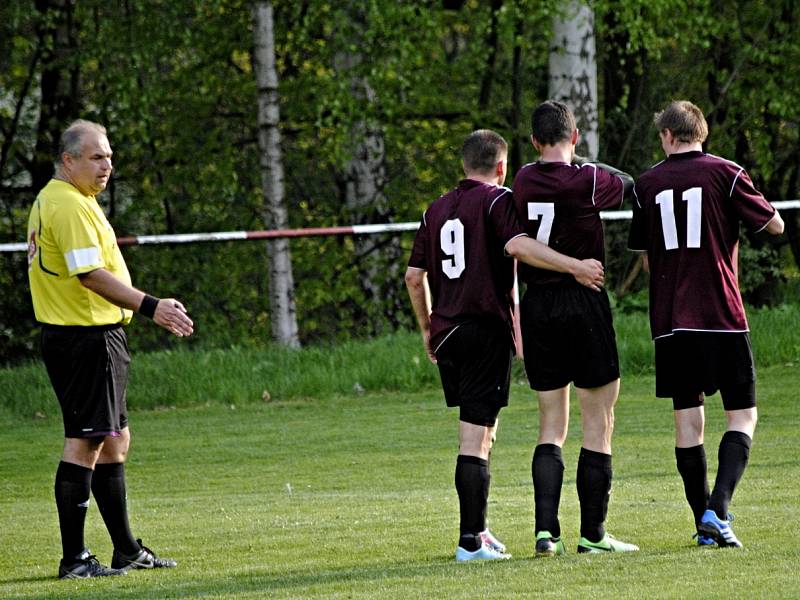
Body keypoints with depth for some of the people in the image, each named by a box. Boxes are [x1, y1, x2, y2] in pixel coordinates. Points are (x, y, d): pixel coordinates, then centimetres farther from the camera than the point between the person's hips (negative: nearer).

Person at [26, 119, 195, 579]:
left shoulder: (51, 199, 17)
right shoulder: (69, 205, -17)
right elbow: (91, 274, -24)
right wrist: (150, 307, -24)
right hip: (87, 336, -11)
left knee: (115, 440, 16)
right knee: (85, 442, -9)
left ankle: (127, 550, 23)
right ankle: (74, 558, -8)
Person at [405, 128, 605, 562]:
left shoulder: (437, 209, 15)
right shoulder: (497, 200, -4)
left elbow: (414, 276, 17)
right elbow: (518, 245, -24)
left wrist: (427, 328, 27)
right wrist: (573, 266, -29)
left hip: (446, 332, 7)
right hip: (486, 330, -7)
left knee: (478, 430, 18)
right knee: (475, 437, -7)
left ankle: (477, 529, 20)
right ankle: (470, 540, -9)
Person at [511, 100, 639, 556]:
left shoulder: (523, 181, 2)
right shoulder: (588, 180, -10)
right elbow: (629, 185, 10)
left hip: (537, 307, 5)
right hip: (584, 302, -4)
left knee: (552, 426, 9)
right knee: (599, 421, 4)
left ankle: (546, 529, -3)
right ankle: (593, 532, 4)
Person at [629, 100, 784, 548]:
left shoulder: (647, 183, 6)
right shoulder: (725, 173, -4)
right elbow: (776, 226, 2)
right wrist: (747, 199, 20)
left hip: (671, 321, 3)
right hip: (723, 317, -3)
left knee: (688, 418, 8)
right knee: (742, 415, 3)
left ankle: (704, 524, 7)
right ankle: (718, 509, -15)